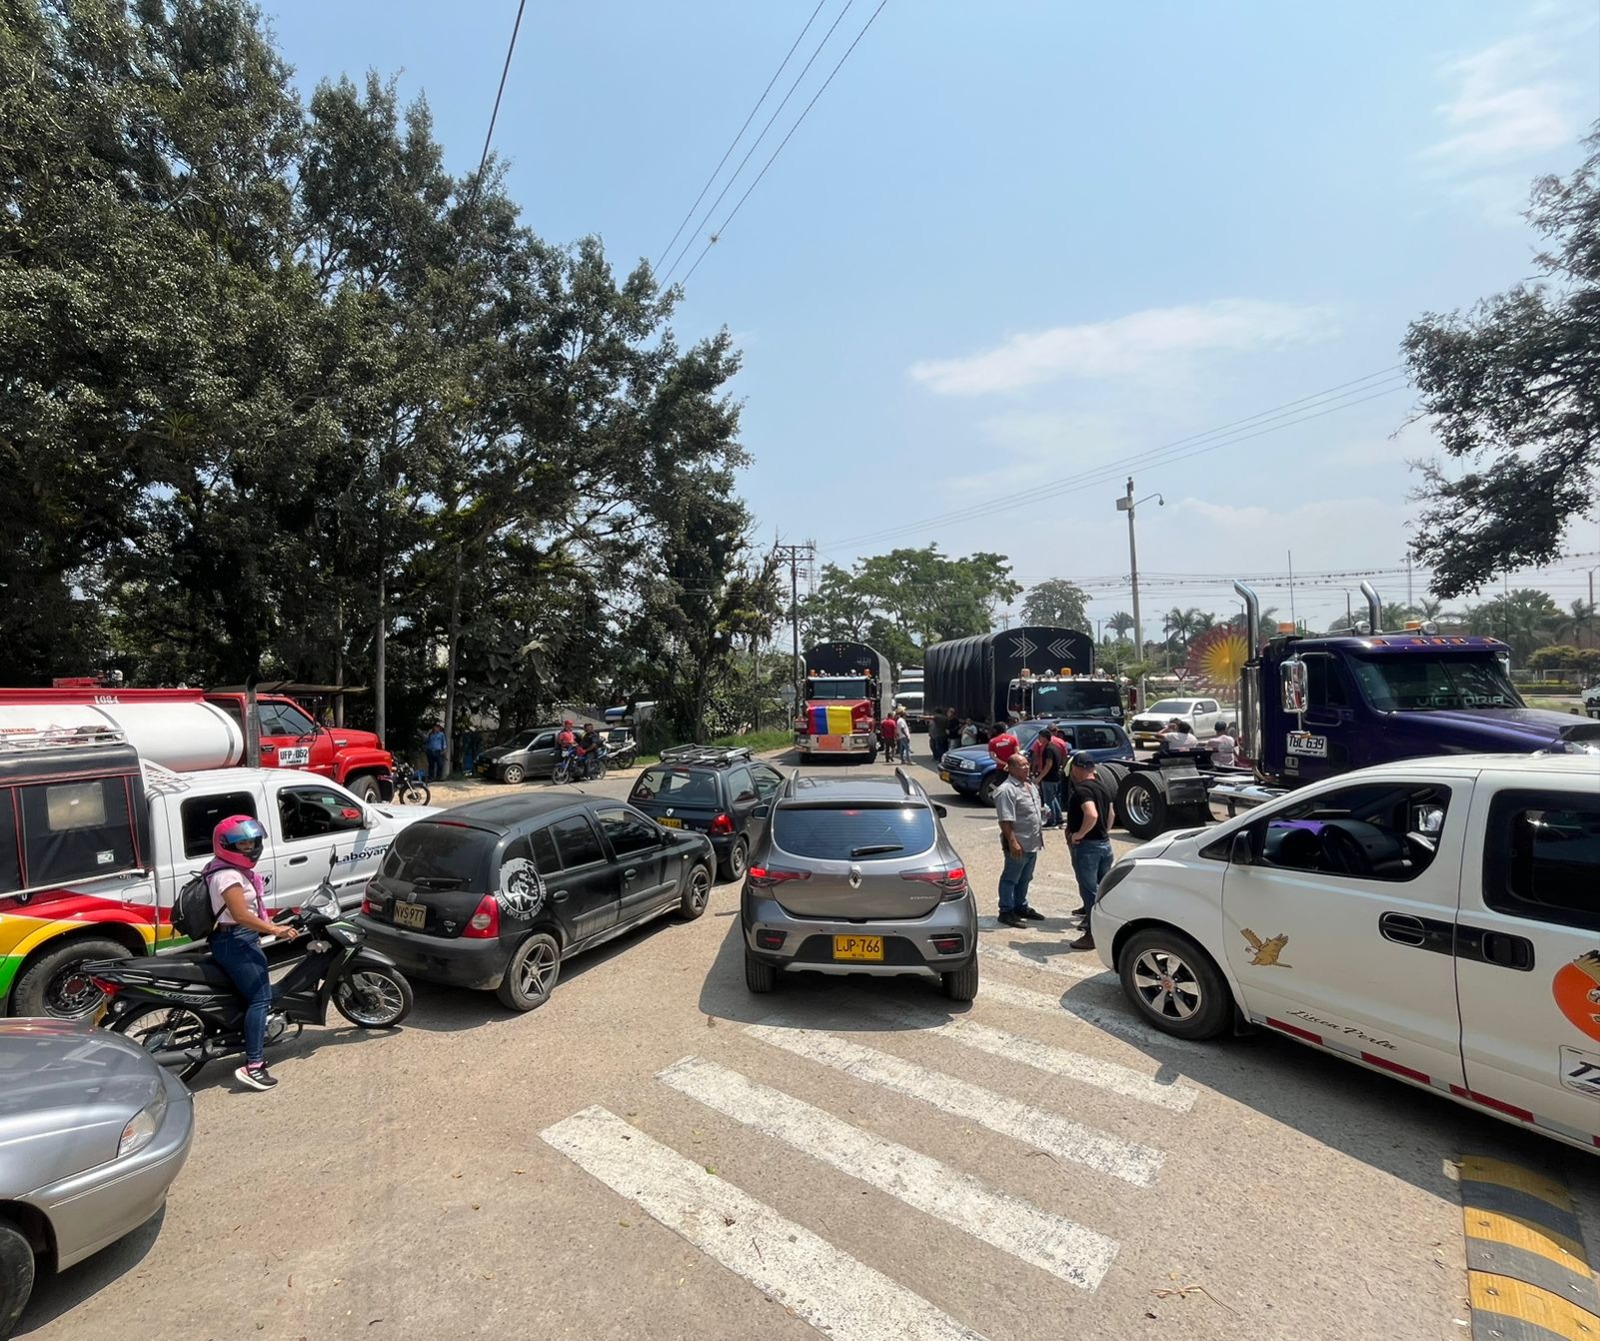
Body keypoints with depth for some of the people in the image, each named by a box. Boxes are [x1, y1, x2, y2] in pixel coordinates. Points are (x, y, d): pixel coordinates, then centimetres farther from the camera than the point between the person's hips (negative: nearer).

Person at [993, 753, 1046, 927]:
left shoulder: (1031, 786, 13)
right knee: (1010, 878, 1)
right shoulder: (1006, 790, -18)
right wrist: (1012, 842, -25)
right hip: (1018, 845, -9)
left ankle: (1021, 907, 31)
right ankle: (1006, 911, 9)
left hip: (1032, 843, 9)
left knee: (1024, 879, 19)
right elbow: (1005, 820, -22)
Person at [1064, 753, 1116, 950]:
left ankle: (1092, 934, 4)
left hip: (1087, 845, -9)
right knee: (1103, 888, 18)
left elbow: (1091, 815, -34)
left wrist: (1079, 834, -22)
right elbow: (1111, 814, 21)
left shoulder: (1081, 789, -19)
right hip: (1104, 843, 9)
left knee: (1089, 890, -2)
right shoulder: (1103, 787, 11)